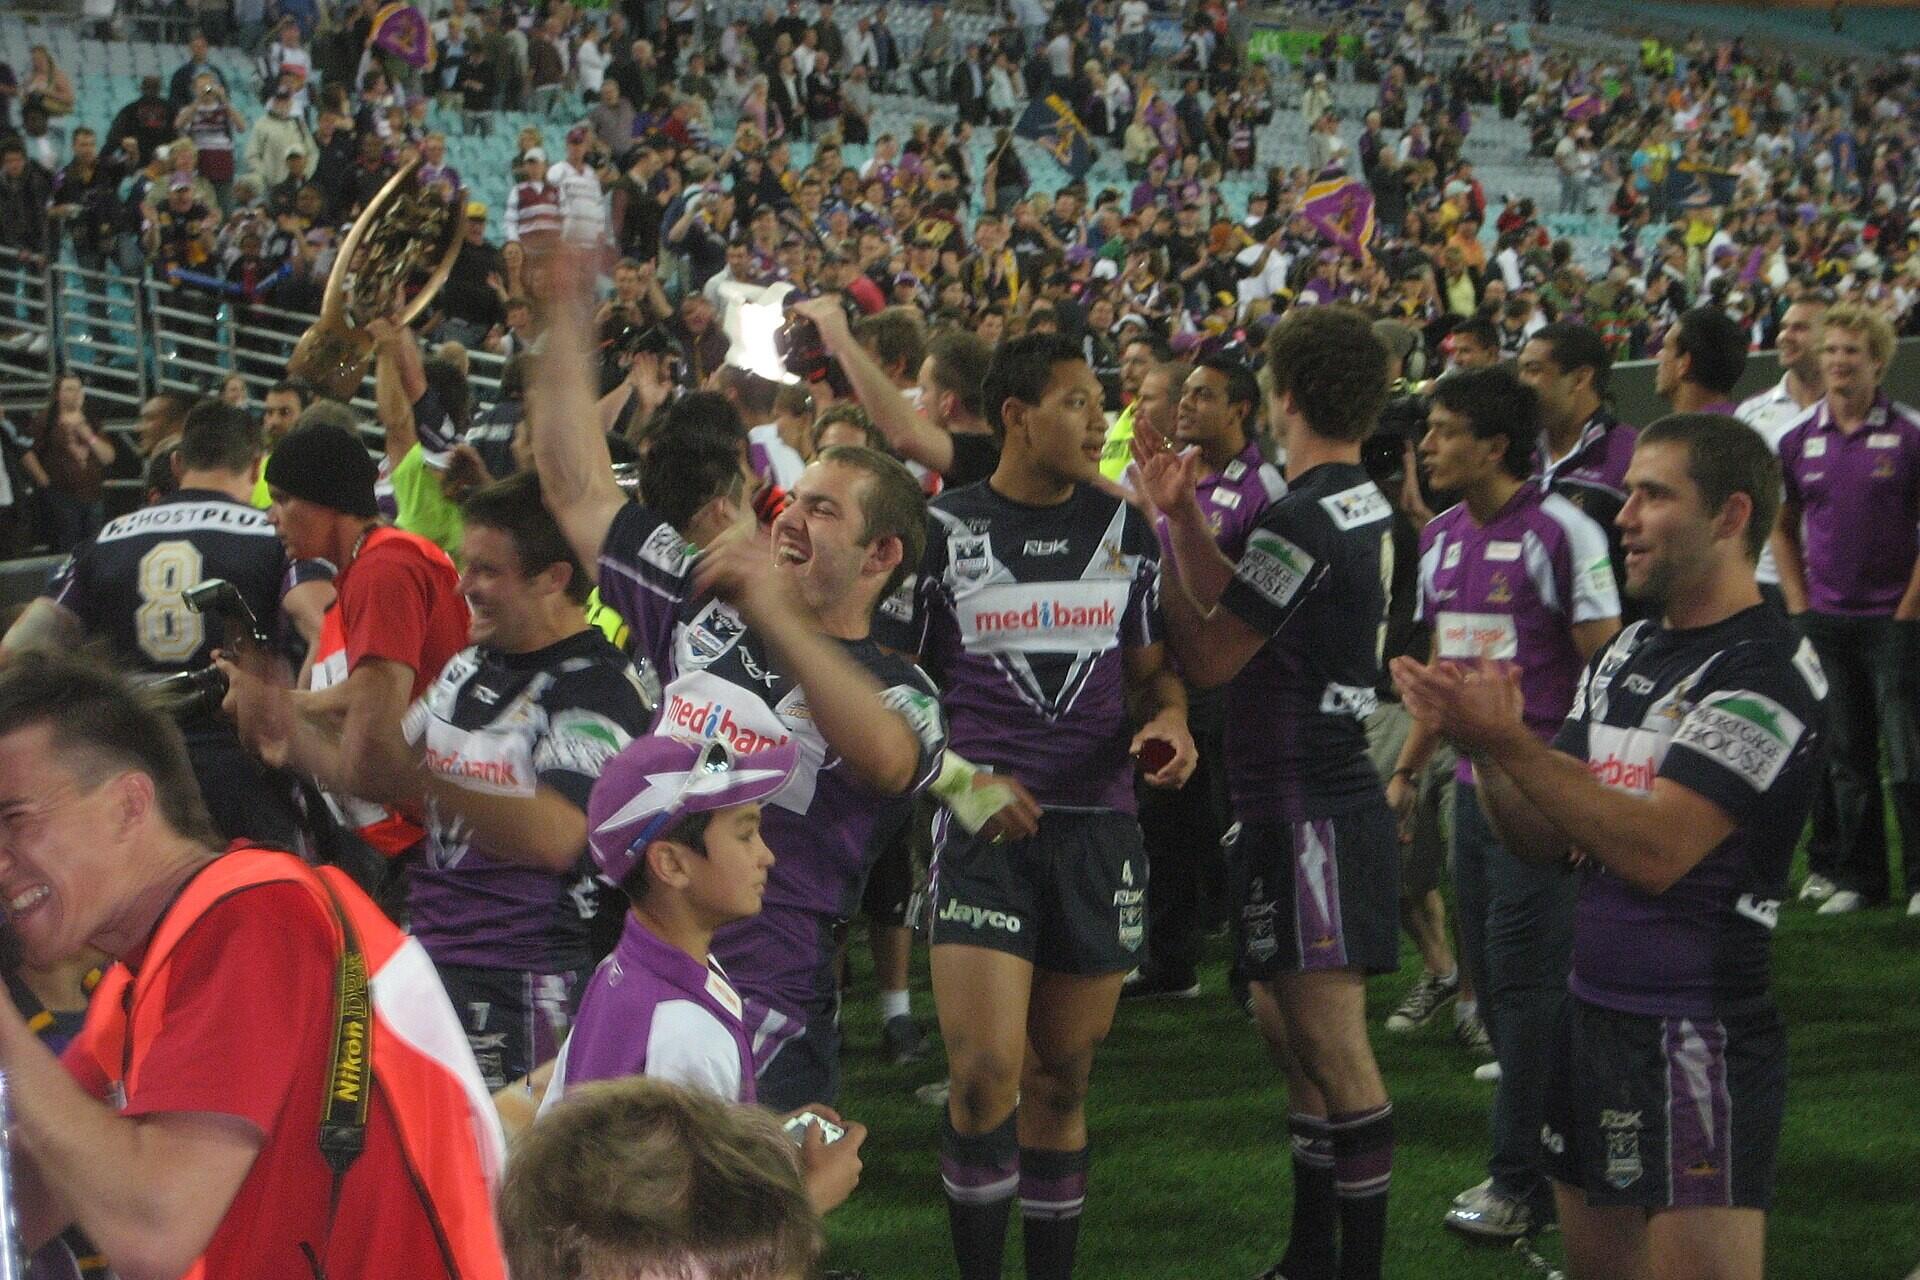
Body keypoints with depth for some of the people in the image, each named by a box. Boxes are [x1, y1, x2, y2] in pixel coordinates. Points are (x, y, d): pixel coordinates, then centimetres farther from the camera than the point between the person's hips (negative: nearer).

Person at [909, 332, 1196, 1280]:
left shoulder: (1125, 528, 10)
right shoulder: (943, 530, 1)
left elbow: (1151, 668, 17)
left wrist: (1170, 718, -6)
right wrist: (960, 778, -10)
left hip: (1098, 827, 3)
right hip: (984, 824, -3)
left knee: (1062, 1079, 10)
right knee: (986, 1074, -14)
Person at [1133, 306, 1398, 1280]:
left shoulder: (1301, 521, -20)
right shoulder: (1366, 507, 11)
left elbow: (1207, 656, -16)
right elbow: (1236, 607, 15)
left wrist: (1153, 532, -8)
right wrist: (1183, 516, 11)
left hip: (1306, 815, -11)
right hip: (1322, 797, 11)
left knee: (1333, 1050, -6)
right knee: (1287, 1024, 19)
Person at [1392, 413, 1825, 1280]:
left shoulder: (1767, 671, -14)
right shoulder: (1624, 655, 13)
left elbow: (1657, 850, -23)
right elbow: (1547, 836, 11)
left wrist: (1510, 742, -25)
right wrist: (1479, 738, -7)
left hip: (1697, 1038, -8)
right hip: (1591, 1015, 8)